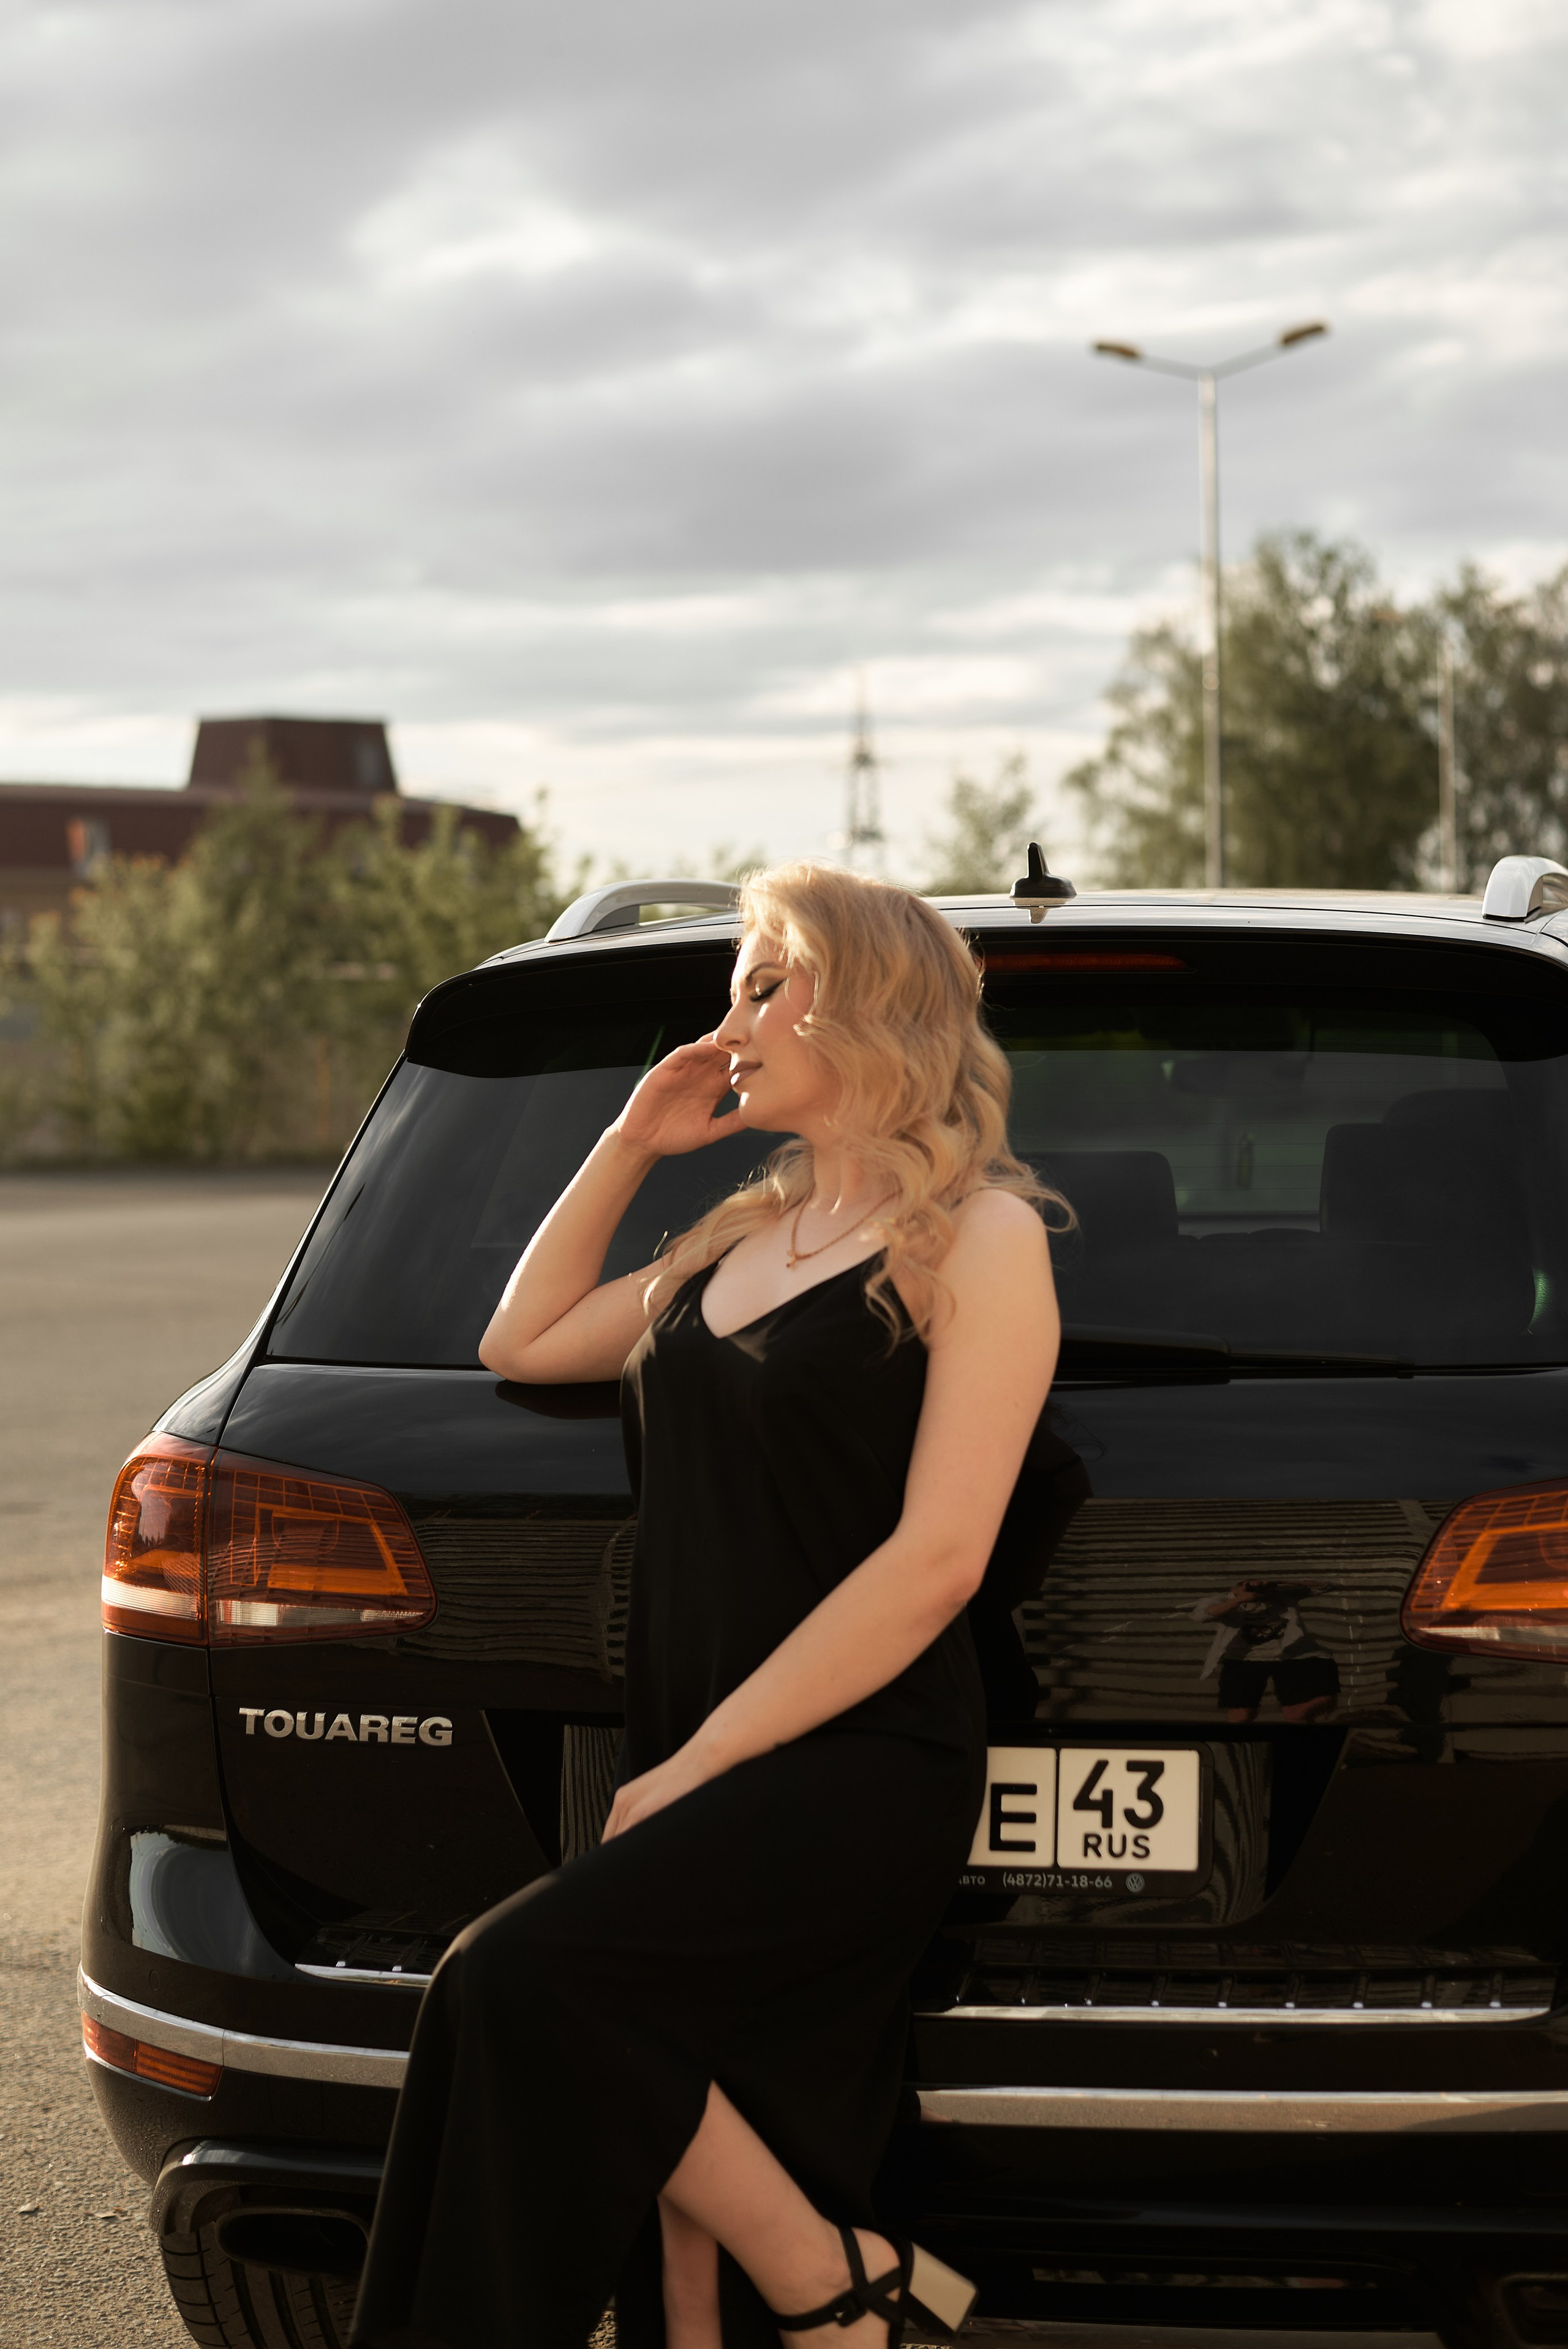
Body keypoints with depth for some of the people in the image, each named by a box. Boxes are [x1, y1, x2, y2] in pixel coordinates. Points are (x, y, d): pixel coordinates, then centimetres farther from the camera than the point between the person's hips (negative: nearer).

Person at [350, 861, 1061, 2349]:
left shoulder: (978, 1234, -3)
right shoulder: (744, 1234, 21)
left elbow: (937, 1555, -13)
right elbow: (522, 1344, 31)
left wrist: (700, 1764, -14)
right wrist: (630, 1142, 22)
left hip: (858, 1772, -7)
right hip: (706, 1779, 7)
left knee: (518, 1985, -26)